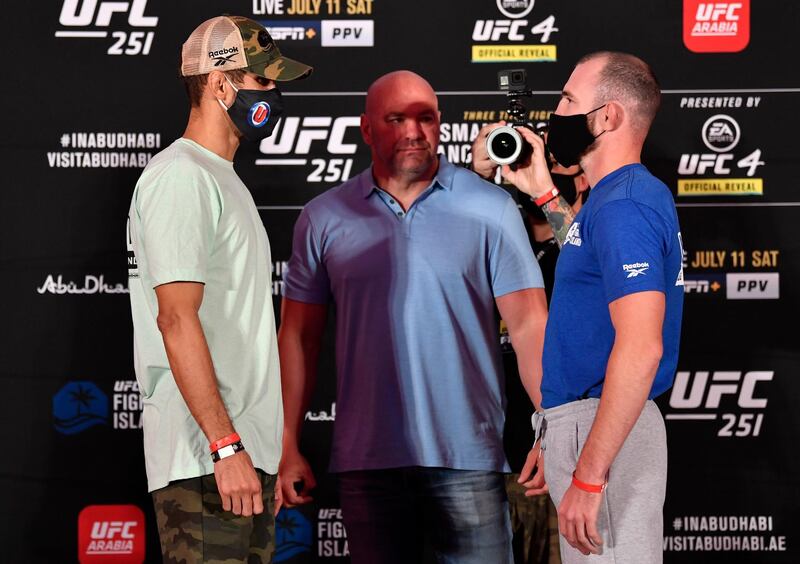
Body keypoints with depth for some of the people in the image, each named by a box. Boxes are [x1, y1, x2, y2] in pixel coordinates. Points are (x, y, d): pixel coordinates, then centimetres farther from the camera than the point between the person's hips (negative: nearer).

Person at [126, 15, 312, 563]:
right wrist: (226, 445, -24)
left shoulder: (224, 181, 22)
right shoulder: (180, 177, -10)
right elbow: (176, 318, -20)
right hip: (202, 461, -10)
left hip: (247, 449, 10)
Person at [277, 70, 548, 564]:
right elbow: (299, 336, 9)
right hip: (366, 462, 2)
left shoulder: (490, 208, 1)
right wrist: (287, 447, 3)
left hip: (468, 459, -2)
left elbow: (529, 324, -3)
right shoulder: (324, 219, 7)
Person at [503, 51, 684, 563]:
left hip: (605, 433, -11)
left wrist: (588, 474, -28)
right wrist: (543, 194, 32)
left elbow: (640, 348, -27)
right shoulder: (626, 195, 15)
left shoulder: (623, 207, -17)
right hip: (584, 424, 11)